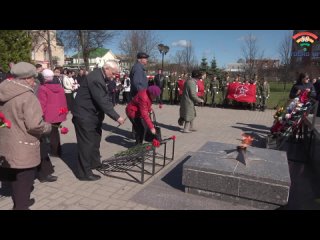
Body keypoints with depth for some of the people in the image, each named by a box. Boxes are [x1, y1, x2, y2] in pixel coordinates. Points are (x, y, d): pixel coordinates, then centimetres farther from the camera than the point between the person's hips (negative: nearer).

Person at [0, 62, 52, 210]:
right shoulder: (28, 96, -20)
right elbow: (34, 125, -27)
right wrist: (48, 127, -10)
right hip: (23, 148, -8)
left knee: (15, 178, 24)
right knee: (24, 180, 9)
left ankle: (20, 202, 43)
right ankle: (21, 206, 22)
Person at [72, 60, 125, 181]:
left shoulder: (100, 76, 7)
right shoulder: (95, 79, -25)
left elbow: (104, 99, 9)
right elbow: (103, 101, -28)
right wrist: (116, 117, -26)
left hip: (92, 114, 11)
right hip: (85, 116, -10)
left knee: (95, 139, 21)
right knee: (86, 143, -2)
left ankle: (95, 163, 39)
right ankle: (84, 173, 10)